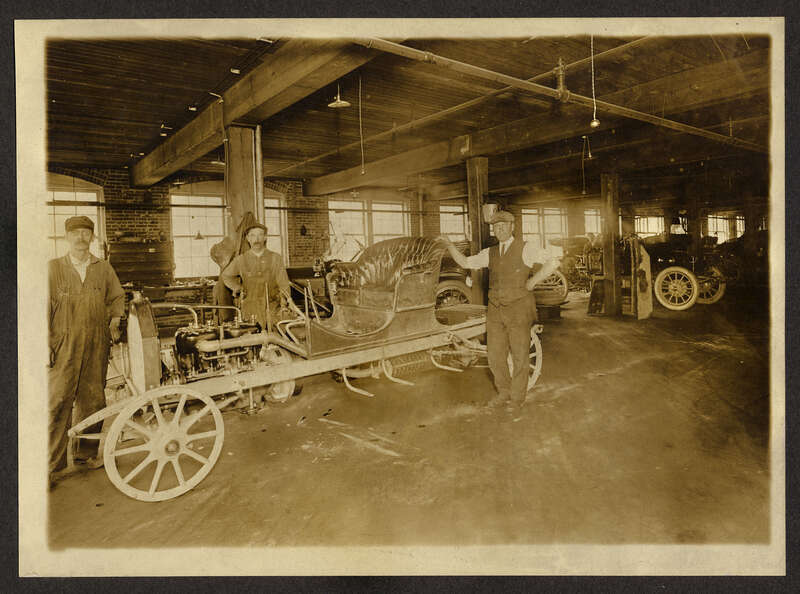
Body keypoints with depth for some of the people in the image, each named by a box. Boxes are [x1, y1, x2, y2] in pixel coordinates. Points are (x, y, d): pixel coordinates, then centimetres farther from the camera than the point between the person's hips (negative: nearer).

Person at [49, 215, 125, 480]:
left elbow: (116, 297, 21)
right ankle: (51, 464, 3)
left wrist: (115, 320, 4)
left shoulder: (103, 268, 11)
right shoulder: (53, 268, 4)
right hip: (64, 345, -2)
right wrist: (45, 344, -6)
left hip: (97, 344, 2)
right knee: (58, 401, -5)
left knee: (93, 399, 8)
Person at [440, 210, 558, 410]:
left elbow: (552, 263, -13)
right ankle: (504, 392, 28)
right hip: (495, 310, 4)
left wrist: (532, 282, -14)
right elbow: (465, 262, 13)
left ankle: (517, 398, 21)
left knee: (519, 356, 5)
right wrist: (450, 245, 1)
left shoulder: (525, 248, -3)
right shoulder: (490, 253, 12)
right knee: (495, 356, 7)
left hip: (519, 310, -4)